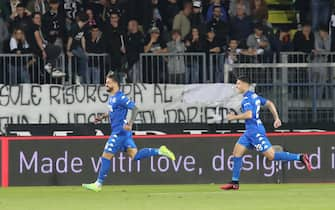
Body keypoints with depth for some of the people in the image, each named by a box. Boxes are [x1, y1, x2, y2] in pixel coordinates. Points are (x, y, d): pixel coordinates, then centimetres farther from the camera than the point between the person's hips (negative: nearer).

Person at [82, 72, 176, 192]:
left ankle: (99, 184, -2)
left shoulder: (120, 98, -16)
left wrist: (130, 124, -32)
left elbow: (134, 108, -21)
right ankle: (160, 151, 12)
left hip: (120, 132, -10)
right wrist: (102, 117, 18)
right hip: (118, 132, 10)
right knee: (135, 155, 11)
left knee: (106, 156, -7)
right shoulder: (111, 97, 14)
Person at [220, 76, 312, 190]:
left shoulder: (247, 98, -14)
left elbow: (249, 114, -26)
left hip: (255, 131, -10)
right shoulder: (254, 96, 16)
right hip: (249, 132, 10)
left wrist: (234, 117, -12)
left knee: (271, 155, -10)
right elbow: (269, 103, 19)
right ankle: (234, 182, 7)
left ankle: (300, 157, -10)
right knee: (237, 152, 7)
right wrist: (276, 118, 18)